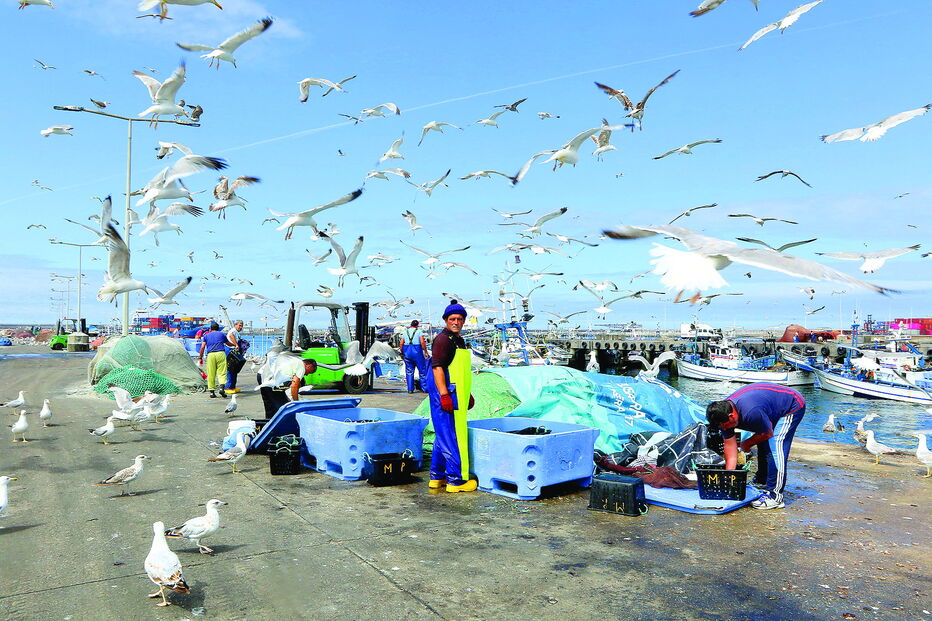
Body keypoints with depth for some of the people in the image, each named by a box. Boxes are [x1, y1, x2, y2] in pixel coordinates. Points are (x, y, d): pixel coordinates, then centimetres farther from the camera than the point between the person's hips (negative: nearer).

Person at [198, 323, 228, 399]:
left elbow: (202, 347, 6)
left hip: (210, 355, 1)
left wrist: (200, 358, 10)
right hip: (220, 353, -1)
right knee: (222, 372, -1)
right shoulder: (222, 334, 19)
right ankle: (221, 388, -20)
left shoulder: (206, 335, 19)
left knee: (211, 374, 5)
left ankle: (212, 391, 5)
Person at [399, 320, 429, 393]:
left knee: (409, 371, 8)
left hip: (407, 351, 4)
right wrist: (426, 352, -6)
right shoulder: (418, 331, 0)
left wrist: (402, 353, 15)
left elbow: (401, 344, 6)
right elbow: (422, 342, -11)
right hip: (417, 351, -4)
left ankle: (410, 389, 6)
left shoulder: (405, 332, 11)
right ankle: (425, 388, 3)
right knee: (422, 370, 4)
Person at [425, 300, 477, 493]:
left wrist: (467, 394, 28)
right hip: (445, 393, -11)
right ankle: (456, 480, -1)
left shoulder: (459, 340, 19)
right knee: (451, 436, -6)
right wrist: (444, 395, -25)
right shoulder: (443, 339, -12)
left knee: (443, 435, 15)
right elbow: (437, 367, -20)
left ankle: (437, 477, 23)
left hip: (454, 394, 11)